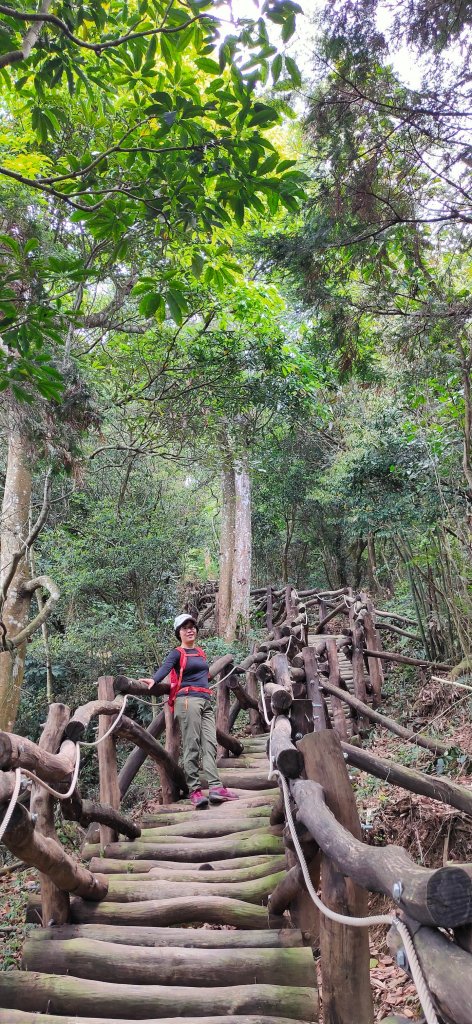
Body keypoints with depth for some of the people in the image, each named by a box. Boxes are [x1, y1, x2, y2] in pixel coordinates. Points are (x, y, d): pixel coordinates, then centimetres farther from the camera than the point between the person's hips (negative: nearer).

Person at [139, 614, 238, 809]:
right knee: (192, 747, -7)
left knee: (210, 745, -3)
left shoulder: (201, 652, 21)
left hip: (206, 701, 6)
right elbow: (165, 667, -19)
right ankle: (195, 791, -5)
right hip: (188, 700, -6)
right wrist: (154, 680, -38)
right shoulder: (177, 653, 0)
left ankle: (215, 788, -9)